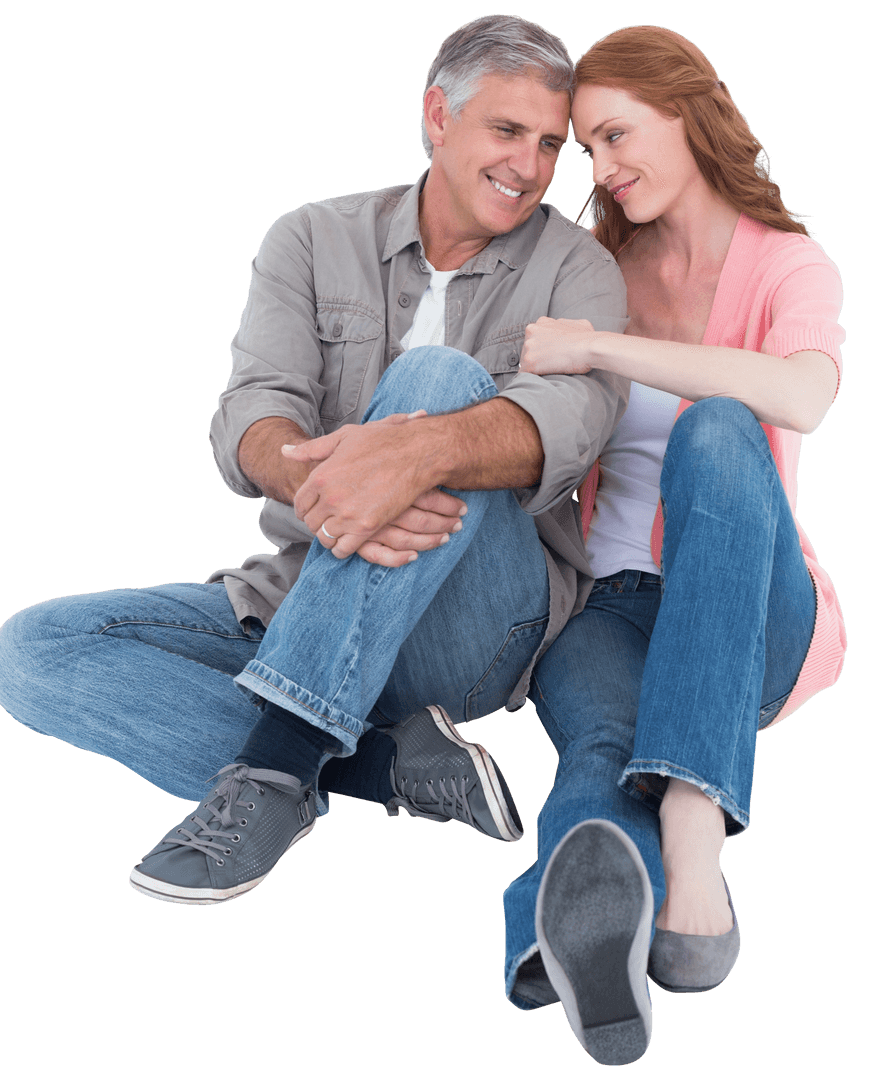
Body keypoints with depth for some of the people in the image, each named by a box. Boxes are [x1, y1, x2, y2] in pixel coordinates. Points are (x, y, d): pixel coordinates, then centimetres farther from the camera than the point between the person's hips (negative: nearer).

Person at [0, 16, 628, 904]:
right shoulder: (313, 240, 7)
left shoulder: (576, 268, 1)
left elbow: (571, 415, -22)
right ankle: (399, 764, -21)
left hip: (478, 624, -3)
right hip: (301, 607, 3)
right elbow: (248, 420, -10)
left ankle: (277, 761, -33)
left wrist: (416, 453, -45)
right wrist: (309, 479, -36)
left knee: (439, 378, -30)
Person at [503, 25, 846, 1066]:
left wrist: (600, 347, -23)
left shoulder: (790, 266, 3)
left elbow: (802, 396, -22)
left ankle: (691, 833, -52)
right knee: (601, 746, -34)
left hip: (751, 616, -2)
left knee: (716, 430, -35)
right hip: (609, 604, 2)